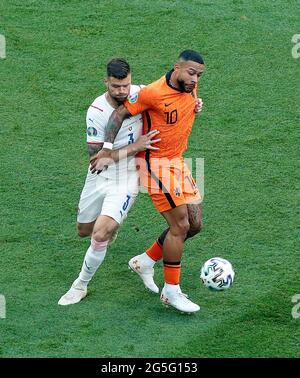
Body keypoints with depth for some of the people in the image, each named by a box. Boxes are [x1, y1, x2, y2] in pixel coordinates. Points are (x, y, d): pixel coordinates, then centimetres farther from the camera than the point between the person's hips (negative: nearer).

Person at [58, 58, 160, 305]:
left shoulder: (140, 93, -13)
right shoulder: (97, 111, -21)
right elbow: (96, 158, -21)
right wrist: (134, 147, -27)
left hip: (126, 180, -1)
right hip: (99, 177, 1)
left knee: (99, 236, -17)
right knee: (84, 231, 20)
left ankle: (80, 286, 6)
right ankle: (110, 225, 57)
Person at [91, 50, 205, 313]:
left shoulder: (190, 87, 1)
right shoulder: (153, 93, -22)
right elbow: (120, 114, -15)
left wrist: (197, 104, 5)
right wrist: (106, 151, -18)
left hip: (178, 161, 8)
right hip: (156, 163, -8)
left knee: (195, 224, 8)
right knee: (180, 225, -10)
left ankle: (145, 262, 25)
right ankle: (171, 292, 3)